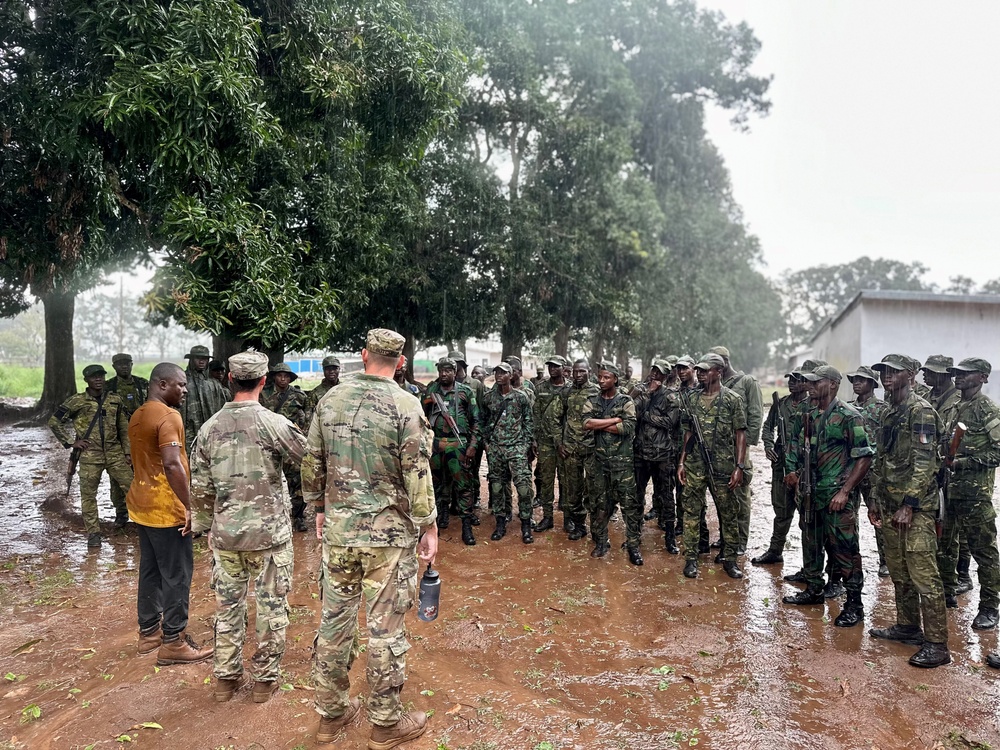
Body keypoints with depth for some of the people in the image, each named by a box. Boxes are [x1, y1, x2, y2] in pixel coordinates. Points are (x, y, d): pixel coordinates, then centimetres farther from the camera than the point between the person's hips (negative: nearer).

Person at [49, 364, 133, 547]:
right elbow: (54, 421, 2)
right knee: (88, 493, 1)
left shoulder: (115, 400, 6)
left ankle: (121, 512, 29)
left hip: (114, 453, 2)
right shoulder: (76, 401, -3)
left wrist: (127, 451, 6)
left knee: (130, 485, -1)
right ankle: (93, 532, 12)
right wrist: (71, 442, -3)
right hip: (89, 455, -2)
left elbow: (124, 428, 11)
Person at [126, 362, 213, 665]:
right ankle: (173, 642, 5)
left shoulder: (138, 415, 12)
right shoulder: (168, 416, -18)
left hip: (143, 504, 10)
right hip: (166, 508, -9)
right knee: (177, 575, -1)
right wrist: (188, 506, -24)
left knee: (150, 570, 17)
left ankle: (149, 631, 28)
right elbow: (172, 464, -28)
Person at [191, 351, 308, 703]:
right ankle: (265, 678, 22)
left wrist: (205, 527, 17)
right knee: (271, 607, 11)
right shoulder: (273, 423, -15)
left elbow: (200, 488, 6)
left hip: (225, 535, 4)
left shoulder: (209, 427, 0)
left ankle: (226, 677, 29)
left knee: (228, 606, 17)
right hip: (269, 533, -4)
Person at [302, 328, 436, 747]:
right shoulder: (405, 405, -12)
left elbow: (312, 463, 8)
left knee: (335, 618, 16)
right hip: (389, 532, -4)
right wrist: (428, 527, -4)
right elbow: (417, 474, -13)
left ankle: (331, 712, 32)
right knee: (386, 628, 7)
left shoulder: (331, 399, 2)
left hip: (338, 529, 5)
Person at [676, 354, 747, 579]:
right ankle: (691, 558, 13)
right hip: (694, 466, 3)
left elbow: (740, 434, -4)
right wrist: (681, 462, 7)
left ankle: (729, 558, 21)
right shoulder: (693, 399, 7)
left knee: (728, 512, 7)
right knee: (692, 511, 4)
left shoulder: (733, 399, -4)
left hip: (723, 467, -3)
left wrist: (740, 467, -10)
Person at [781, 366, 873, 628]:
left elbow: (865, 457, -14)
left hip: (838, 496, -8)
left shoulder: (848, 416, -13)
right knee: (811, 542, 16)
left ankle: (854, 605, 11)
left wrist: (845, 491, -17)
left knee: (844, 549, -2)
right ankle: (813, 591, 32)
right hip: (814, 494, 8)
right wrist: (800, 475, 12)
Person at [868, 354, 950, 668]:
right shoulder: (887, 413, 14)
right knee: (899, 573, 16)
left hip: (916, 508, -9)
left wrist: (909, 505, -21)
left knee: (924, 576, -5)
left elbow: (924, 463, -18)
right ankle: (908, 627, 29)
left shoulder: (921, 411, -12)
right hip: (890, 506, 9)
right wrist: (877, 501, 19)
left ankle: (937, 645, 3)